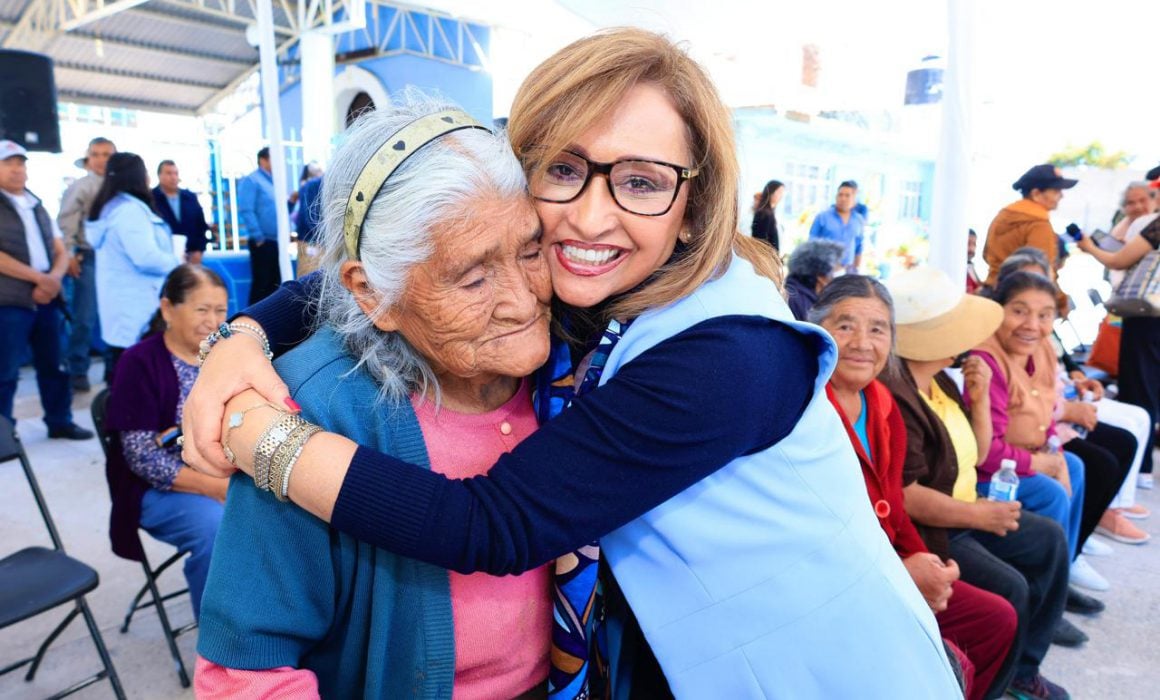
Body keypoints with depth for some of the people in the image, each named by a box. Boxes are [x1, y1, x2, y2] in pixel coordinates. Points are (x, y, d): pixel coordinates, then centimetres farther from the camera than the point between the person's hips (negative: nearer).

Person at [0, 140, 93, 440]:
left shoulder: (37, 207, 16)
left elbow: (61, 252, 14)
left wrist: (53, 279, -5)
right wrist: (39, 278, -14)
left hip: (46, 299, 6)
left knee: (53, 365, 11)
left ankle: (59, 421, 22)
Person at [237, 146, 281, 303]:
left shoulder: (274, 182, 17)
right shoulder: (251, 180, -7)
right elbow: (246, 211, -15)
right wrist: (258, 237, -16)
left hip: (277, 242, 8)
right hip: (262, 242, -8)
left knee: (275, 282, 11)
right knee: (261, 282, -5)